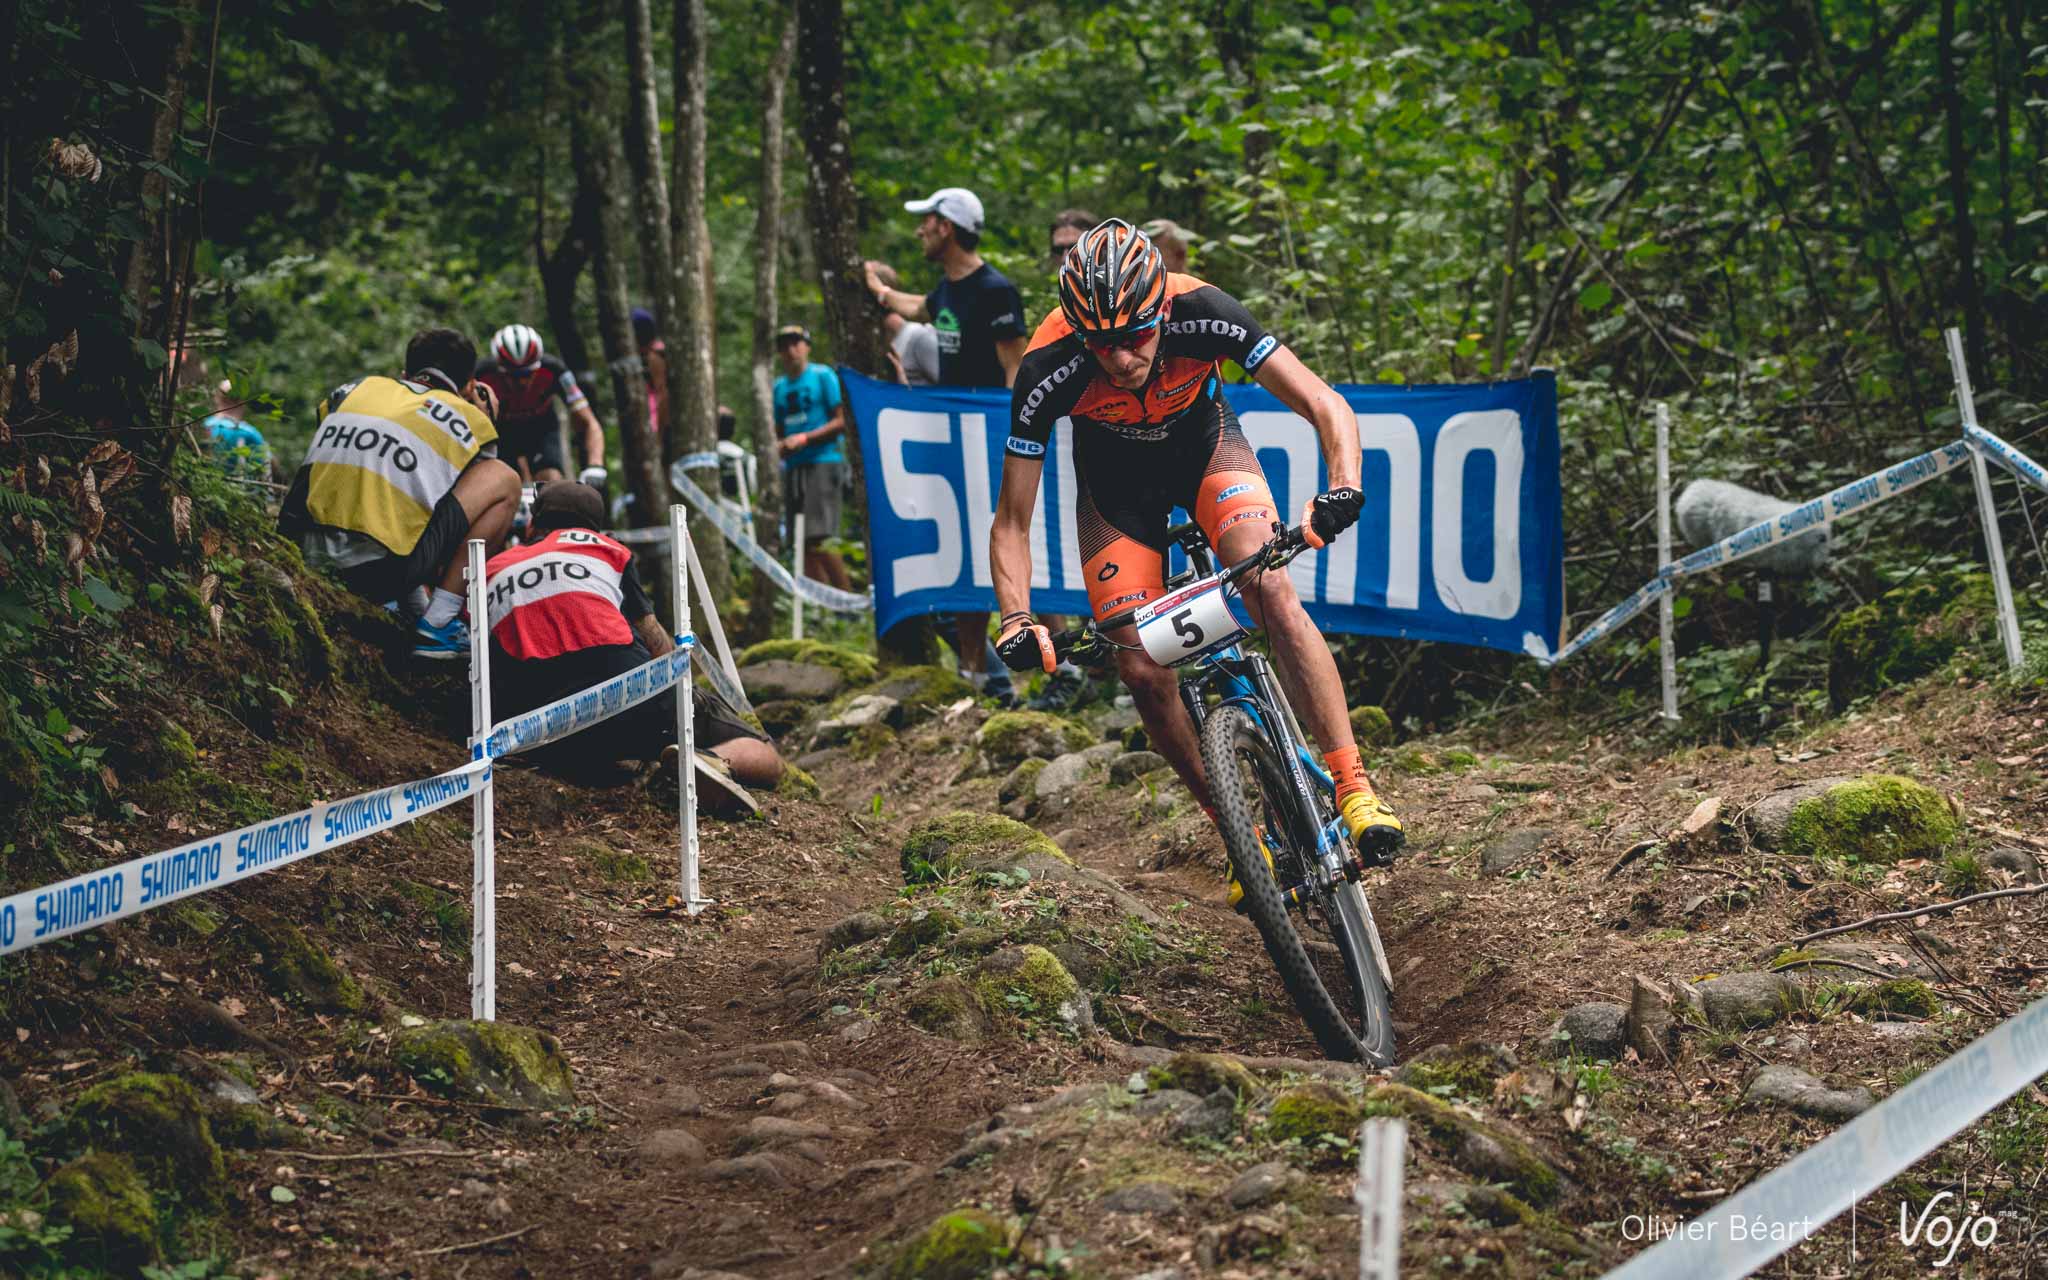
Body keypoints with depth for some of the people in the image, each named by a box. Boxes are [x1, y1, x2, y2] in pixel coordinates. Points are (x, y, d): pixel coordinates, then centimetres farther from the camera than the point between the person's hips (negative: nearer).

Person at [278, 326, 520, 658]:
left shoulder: (353, 390, 21)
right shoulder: (468, 418, 11)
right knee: (504, 480, 12)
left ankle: (408, 605, 14)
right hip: (380, 573, -6)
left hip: (302, 558, 6)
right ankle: (436, 625, 5)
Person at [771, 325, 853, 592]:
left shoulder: (823, 376, 0)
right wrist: (778, 446, 2)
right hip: (794, 467, 7)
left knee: (818, 541, -18)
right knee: (803, 544, 3)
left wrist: (804, 438, -14)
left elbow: (841, 422, -5)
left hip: (823, 461, -7)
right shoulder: (779, 386, 17)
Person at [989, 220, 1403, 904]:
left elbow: (1325, 404, -33)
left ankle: (1354, 789, -25)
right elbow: (1011, 523, -24)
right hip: (1115, 477, 1)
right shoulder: (1047, 371, -34)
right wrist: (1017, 622, -39)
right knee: (1142, 670, -10)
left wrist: (1343, 487, -53)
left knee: (1273, 592, -27)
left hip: (1204, 443, -1)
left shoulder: (1201, 313, -35)